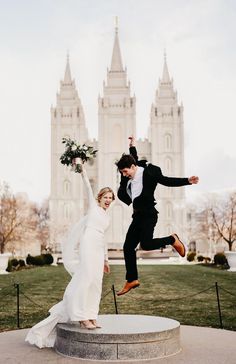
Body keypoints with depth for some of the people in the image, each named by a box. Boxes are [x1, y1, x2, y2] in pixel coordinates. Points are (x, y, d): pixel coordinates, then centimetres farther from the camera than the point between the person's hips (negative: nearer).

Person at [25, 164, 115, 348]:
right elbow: (87, 185, 1)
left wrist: (106, 259, 28)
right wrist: (82, 169, -6)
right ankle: (83, 317, -12)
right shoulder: (93, 205, 10)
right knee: (87, 278, -14)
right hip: (88, 244, -7)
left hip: (98, 249, 7)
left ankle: (91, 317, 7)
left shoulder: (107, 217, 25)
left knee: (96, 282, 3)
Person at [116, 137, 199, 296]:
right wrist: (132, 146, 41)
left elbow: (167, 181, -12)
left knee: (146, 244, -23)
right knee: (128, 247, 4)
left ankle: (172, 239, 3)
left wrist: (187, 181, -21)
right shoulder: (130, 176, 9)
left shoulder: (149, 172, -12)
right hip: (138, 216, 8)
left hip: (148, 215, -8)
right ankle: (132, 280, 13)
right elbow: (134, 158, 29)